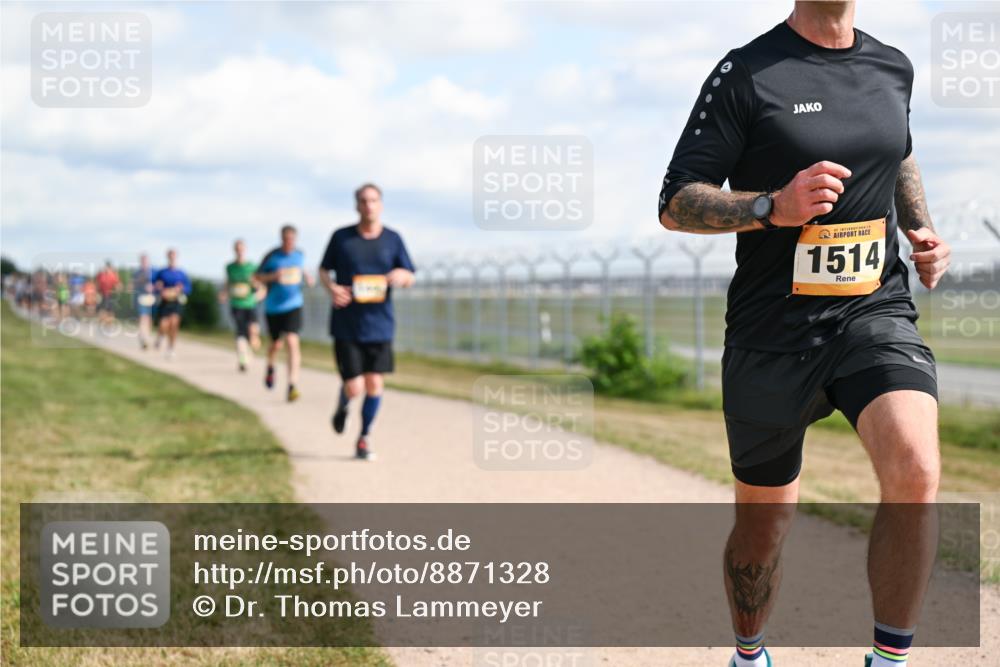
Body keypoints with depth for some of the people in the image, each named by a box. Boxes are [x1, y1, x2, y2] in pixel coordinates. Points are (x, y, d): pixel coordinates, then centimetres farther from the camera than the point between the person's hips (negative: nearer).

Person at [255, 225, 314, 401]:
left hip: (293, 306, 0)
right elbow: (257, 276, -1)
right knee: (277, 344, 14)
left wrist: (307, 278, 2)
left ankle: (292, 387, -20)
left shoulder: (300, 255, 2)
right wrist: (273, 276, -20)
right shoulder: (271, 256, -8)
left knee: (292, 341, -17)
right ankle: (270, 367, 50)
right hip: (273, 306, 0)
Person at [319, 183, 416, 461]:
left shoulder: (392, 239, 3)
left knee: (374, 384, -1)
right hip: (346, 326, -2)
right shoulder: (341, 237, 0)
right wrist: (332, 288, -11)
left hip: (379, 325, 2)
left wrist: (401, 275, -17)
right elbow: (324, 270, 10)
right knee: (354, 387, -7)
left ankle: (363, 438, 18)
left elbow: (409, 277, 8)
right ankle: (342, 406, 30)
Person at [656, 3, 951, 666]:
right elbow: (675, 204, -7)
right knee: (764, 523, 11)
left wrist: (924, 230, 13)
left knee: (915, 471, -26)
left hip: (875, 313, 2)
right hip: (773, 332, -2)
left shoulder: (893, 68, 9)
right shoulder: (747, 73, -6)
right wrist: (774, 207, -22)